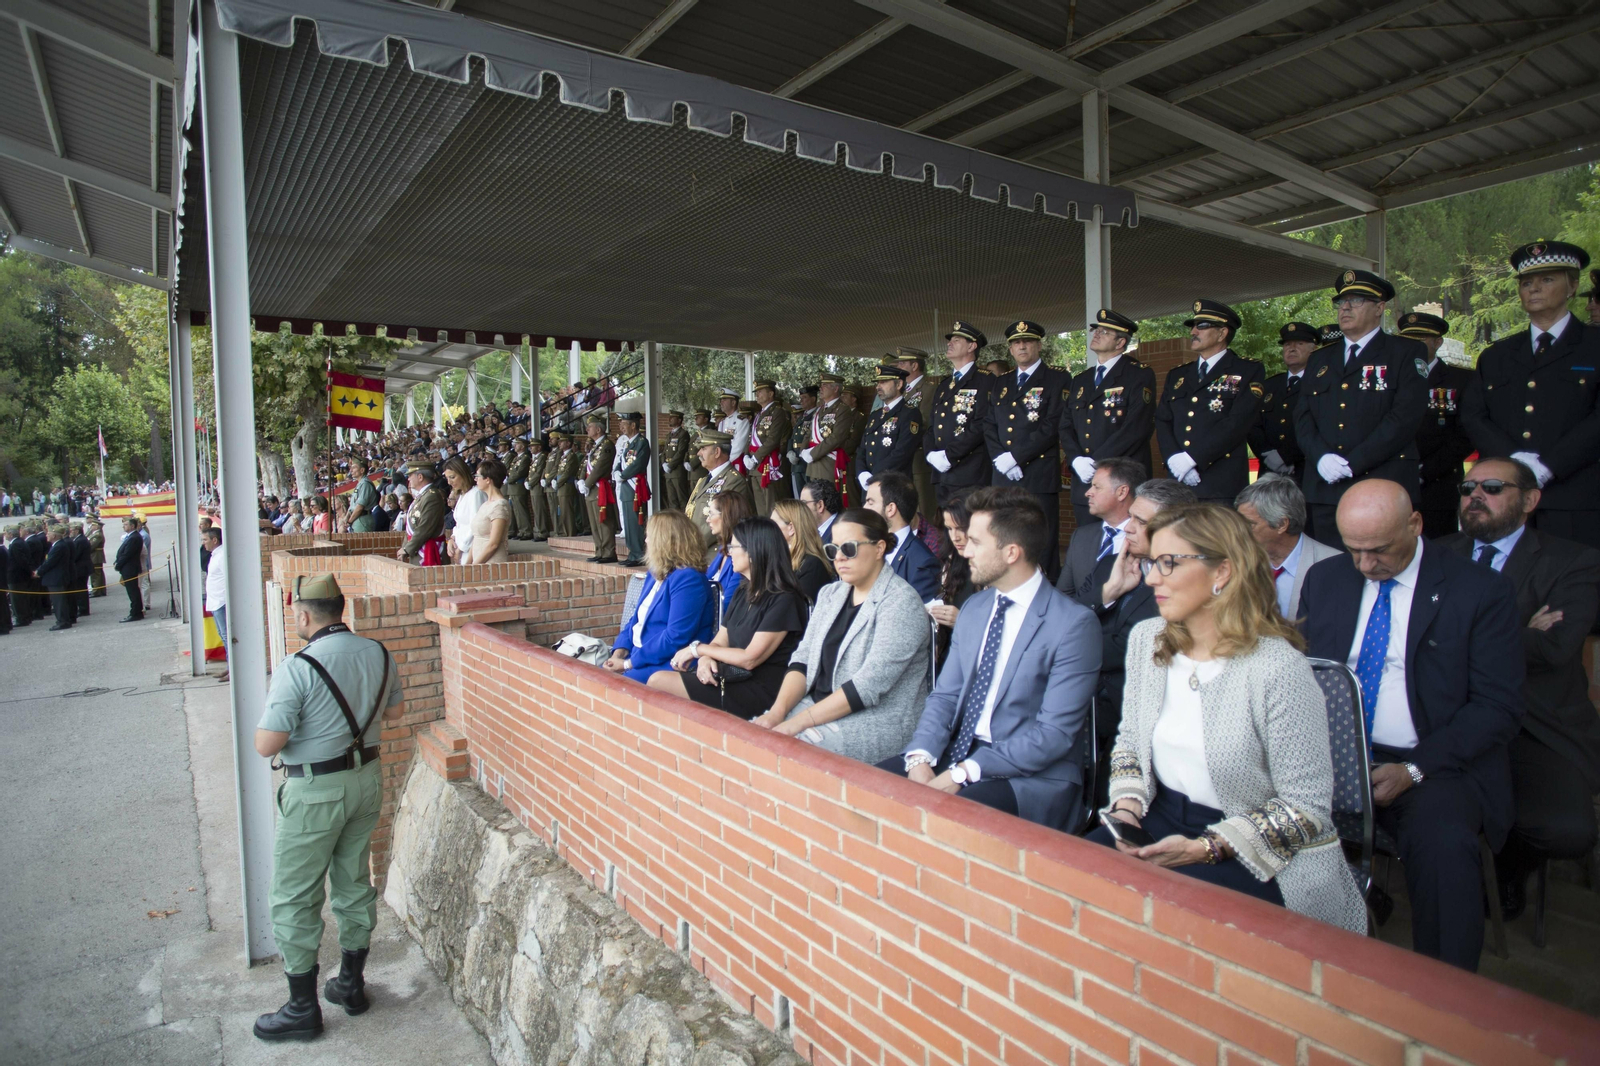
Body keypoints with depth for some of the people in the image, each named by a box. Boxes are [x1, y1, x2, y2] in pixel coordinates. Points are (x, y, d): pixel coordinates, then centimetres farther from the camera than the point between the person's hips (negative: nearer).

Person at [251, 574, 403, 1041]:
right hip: (367, 779, 7)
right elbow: (395, 709, 12)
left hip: (315, 792, -6)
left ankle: (302, 1008, 20)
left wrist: (286, 714, -2)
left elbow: (266, 745, -20)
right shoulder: (378, 654, -3)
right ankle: (352, 984, 34)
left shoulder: (297, 669, -22)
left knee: (295, 898, 10)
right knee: (355, 883, 19)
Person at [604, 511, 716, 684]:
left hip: (668, 664, -9)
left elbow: (675, 638, -22)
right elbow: (636, 619, 19)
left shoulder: (688, 580, -16)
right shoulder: (654, 574, 16)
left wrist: (628, 663, -17)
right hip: (637, 656, 9)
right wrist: (619, 652, 0)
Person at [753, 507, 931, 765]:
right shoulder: (830, 594, 12)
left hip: (880, 720, -7)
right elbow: (803, 658, 8)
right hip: (821, 708, 7)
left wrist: (800, 721, -22)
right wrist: (778, 711, -10)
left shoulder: (901, 602, -13)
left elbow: (870, 684, -20)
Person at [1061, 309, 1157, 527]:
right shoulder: (1081, 381, 19)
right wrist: (1076, 459, -7)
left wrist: (1097, 461, -17)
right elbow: (1066, 426, 12)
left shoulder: (1139, 374, -2)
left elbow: (1138, 426, -14)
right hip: (1084, 482, 6)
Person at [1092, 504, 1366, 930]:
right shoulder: (1146, 640, 2)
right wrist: (1127, 807, -5)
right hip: (1160, 821, 5)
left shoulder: (1278, 669, -18)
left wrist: (1204, 848, -22)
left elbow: (1307, 807, -15)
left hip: (1260, 863, -5)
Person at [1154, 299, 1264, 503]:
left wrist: (1191, 458, -16)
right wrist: (1174, 459, -9)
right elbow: (1162, 422, 10)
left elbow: (1238, 423, -9)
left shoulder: (1247, 371, 4)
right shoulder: (1177, 376, 21)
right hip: (1178, 482, 4)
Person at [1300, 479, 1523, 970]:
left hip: (1436, 763, -2)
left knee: (1442, 842, -34)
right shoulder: (1324, 579, 10)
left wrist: (1414, 769, -17)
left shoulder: (1482, 591, -1)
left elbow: (1497, 706, -4)